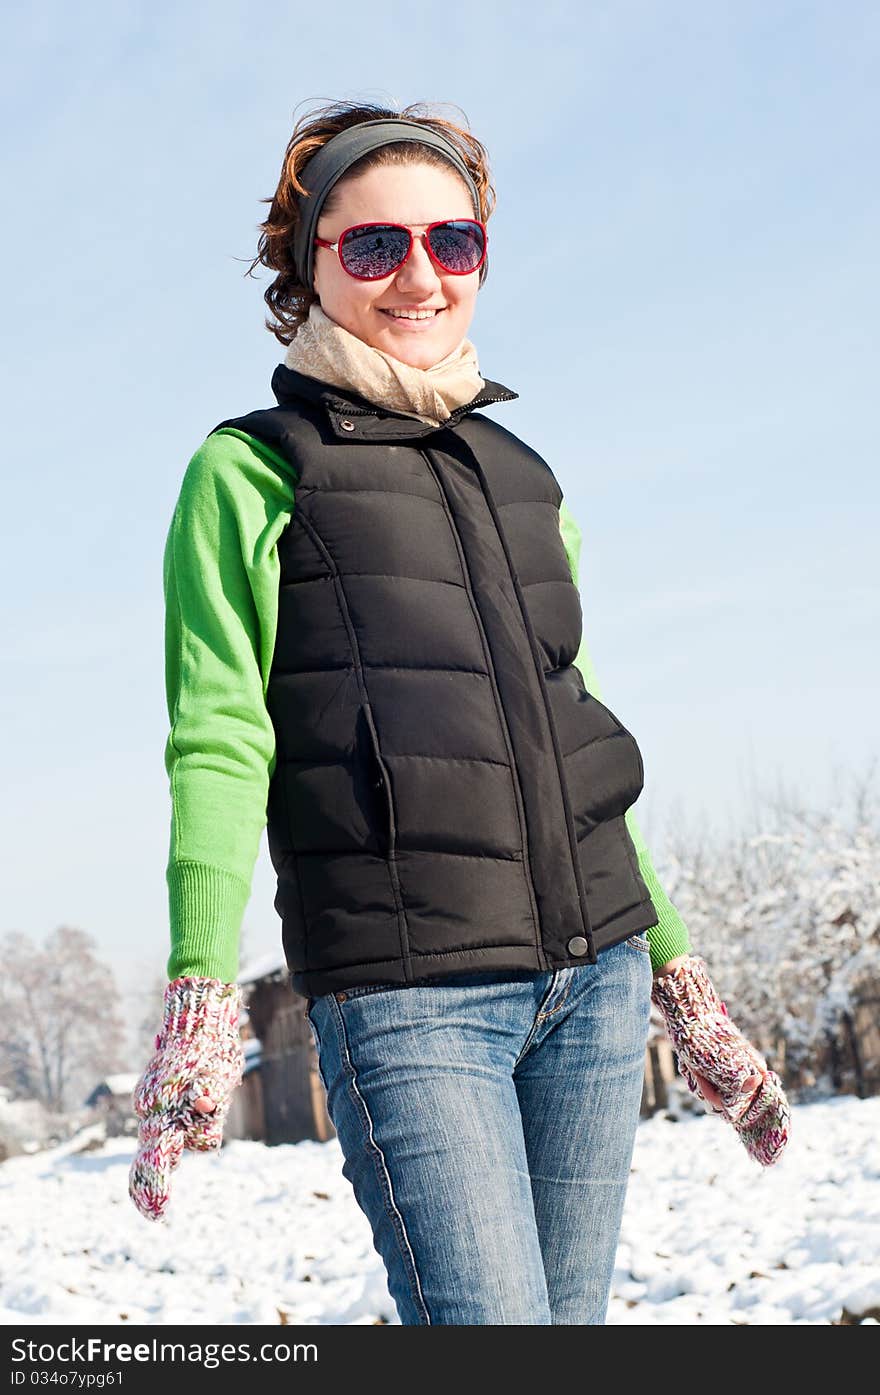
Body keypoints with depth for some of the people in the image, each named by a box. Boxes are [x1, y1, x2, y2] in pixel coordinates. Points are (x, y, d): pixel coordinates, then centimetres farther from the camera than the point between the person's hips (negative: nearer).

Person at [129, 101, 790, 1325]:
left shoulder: (522, 476, 18)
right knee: (488, 1318, -16)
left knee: (573, 1317, 5)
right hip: (407, 994, -5)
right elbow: (218, 742, -7)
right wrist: (201, 997, -18)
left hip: (595, 974, 5)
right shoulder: (250, 474, 3)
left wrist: (679, 975, 21)